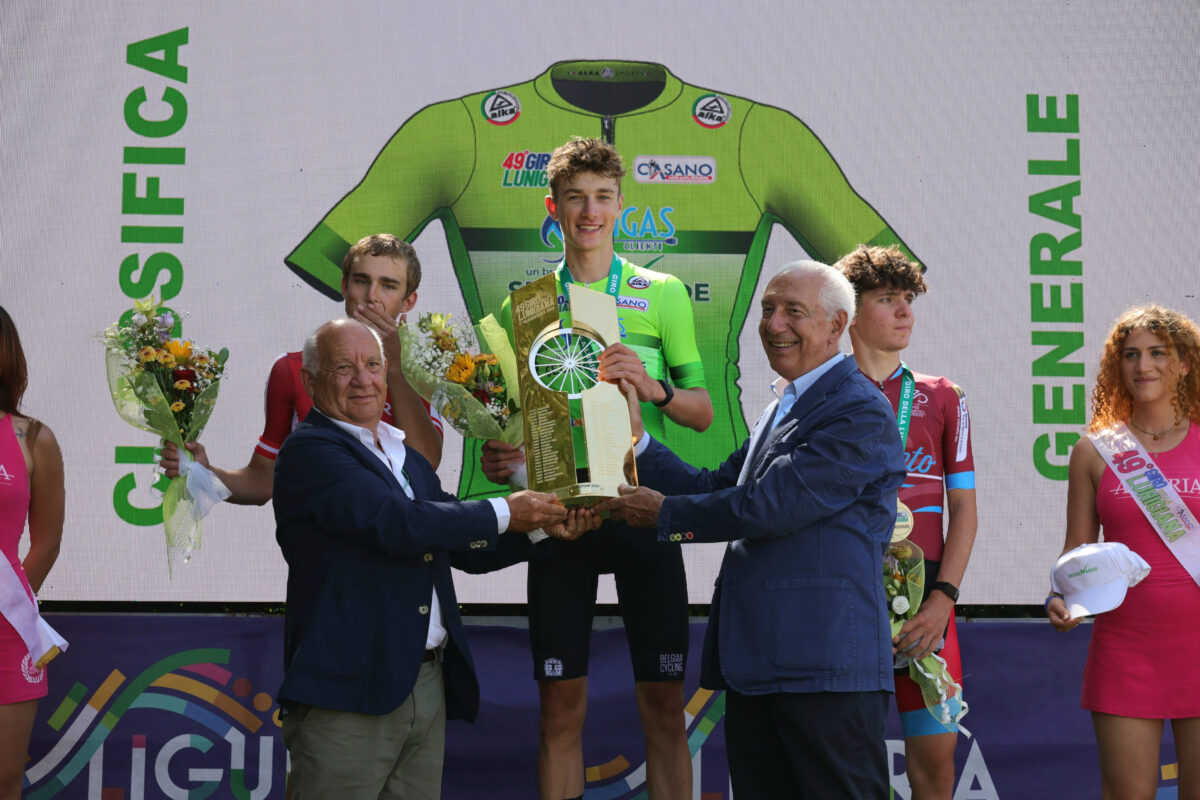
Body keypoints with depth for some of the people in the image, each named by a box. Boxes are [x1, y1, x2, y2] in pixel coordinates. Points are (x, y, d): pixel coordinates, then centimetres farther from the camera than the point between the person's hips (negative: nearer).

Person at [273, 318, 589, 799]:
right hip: (348, 695, -8)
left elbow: (466, 547, 21)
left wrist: (543, 526, 5)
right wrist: (505, 513, -13)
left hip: (428, 685, 8)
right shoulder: (309, 449, -8)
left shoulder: (410, 460, 20)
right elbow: (394, 523, -20)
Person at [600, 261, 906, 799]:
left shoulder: (861, 412, -11)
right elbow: (716, 490, 18)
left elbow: (771, 506, -18)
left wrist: (665, 513, -7)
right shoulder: (781, 407, 21)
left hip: (826, 670, -9)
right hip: (755, 666, 9)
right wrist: (635, 437, 9)